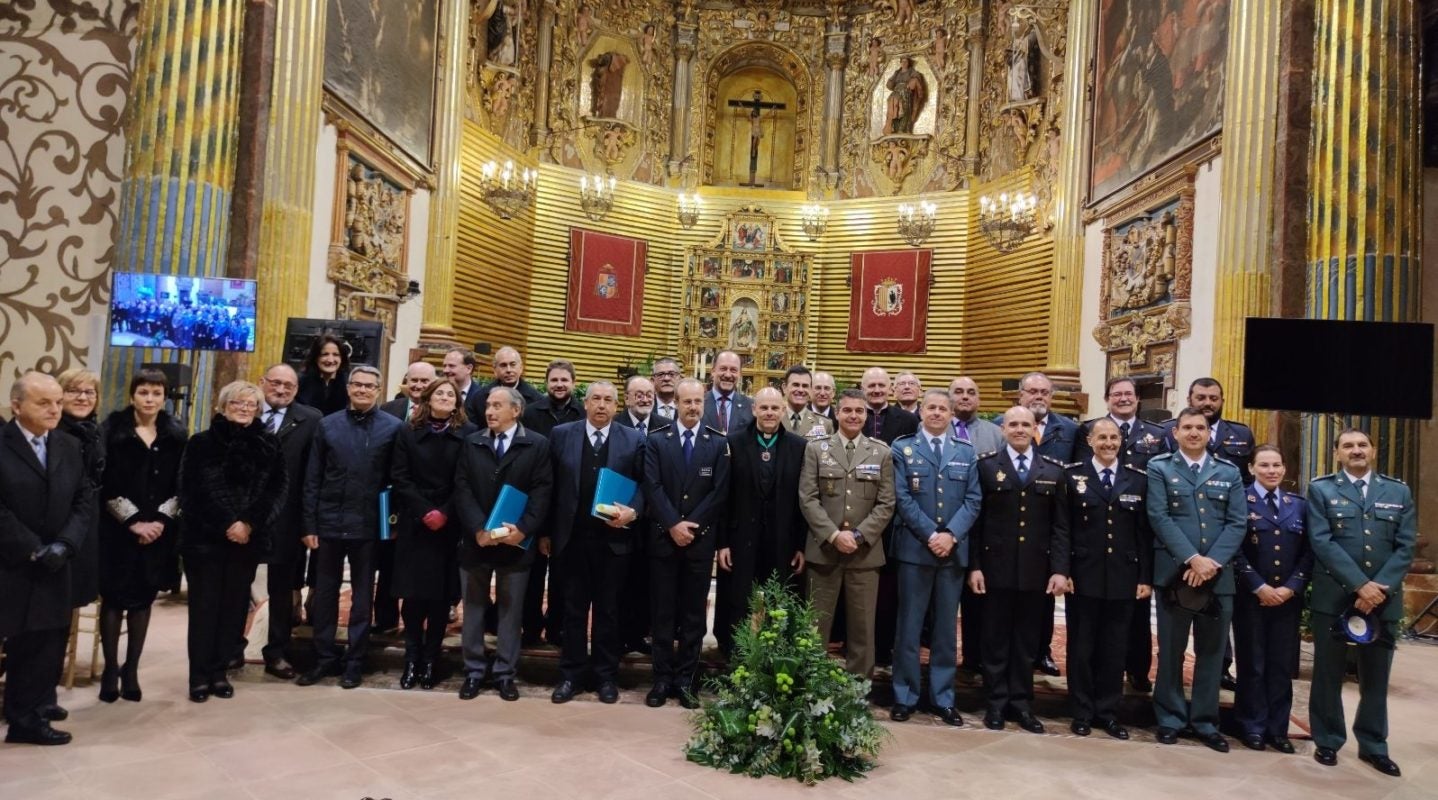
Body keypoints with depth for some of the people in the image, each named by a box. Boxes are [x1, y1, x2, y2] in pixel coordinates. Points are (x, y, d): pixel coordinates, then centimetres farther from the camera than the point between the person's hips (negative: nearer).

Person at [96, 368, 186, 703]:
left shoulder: (176, 435, 5)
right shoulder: (112, 430, -2)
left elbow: (181, 486, 4)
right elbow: (105, 482, -7)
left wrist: (159, 520, -8)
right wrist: (134, 521, -12)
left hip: (159, 531, 2)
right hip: (118, 529, -2)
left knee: (143, 599, 7)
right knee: (114, 597, 2)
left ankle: (131, 670, 17)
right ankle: (110, 669, 14)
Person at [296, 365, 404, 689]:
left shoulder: (393, 427, -3)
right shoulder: (328, 425, 4)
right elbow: (312, 479, 4)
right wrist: (309, 525, 0)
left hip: (368, 526, -2)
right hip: (329, 523, 2)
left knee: (362, 596, 9)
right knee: (324, 593, 11)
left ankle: (355, 660, 20)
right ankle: (324, 657, 24)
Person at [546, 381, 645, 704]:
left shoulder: (634, 440, 1)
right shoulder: (562, 434, 2)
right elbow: (550, 486, 3)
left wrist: (633, 511, -16)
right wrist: (546, 532, 3)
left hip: (614, 538, 0)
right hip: (572, 537, 1)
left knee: (608, 610, 10)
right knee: (573, 609, 10)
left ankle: (606, 675, 23)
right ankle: (572, 673, 22)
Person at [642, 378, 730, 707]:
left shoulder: (718, 443, 3)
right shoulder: (656, 440, 4)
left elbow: (719, 492, -3)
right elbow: (652, 487, -5)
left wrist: (691, 525, -9)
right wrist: (673, 525, -13)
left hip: (701, 540, 0)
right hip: (663, 538, 0)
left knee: (694, 613, 6)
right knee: (662, 612, 6)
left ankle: (686, 679, 16)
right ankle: (662, 678, 15)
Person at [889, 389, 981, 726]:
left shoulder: (966, 452, 11)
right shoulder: (903, 448, 3)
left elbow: (973, 499, 4)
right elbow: (902, 498, -4)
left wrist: (951, 534, -11)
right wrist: (930, 535, -13)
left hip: (954, 550, 2)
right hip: (914, 547, -2)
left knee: (946, 627, 10)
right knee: (909, 625, 4)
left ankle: (943, 698, 20)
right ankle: (905, 696, 14)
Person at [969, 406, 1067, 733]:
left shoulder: (1053, 470, 7)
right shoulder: (986, 465, 2)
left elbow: (1060, 525, 4)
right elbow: (976, 519, -1)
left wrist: (1060, 569, -4)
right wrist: (974, 565, -6)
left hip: (1036, 569, 2)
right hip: (996, 567, -1)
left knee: (1028, 641, 10)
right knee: (995, 639, 7)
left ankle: (1021, 702, 22)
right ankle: (996, 702, 18)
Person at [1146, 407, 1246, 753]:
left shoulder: (1229, 472, 10)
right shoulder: (1159, 467, 2)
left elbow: (1237, 524, 3)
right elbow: (1159, 518, -7)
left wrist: (1211, 562, -11)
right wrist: (1192, 559, -15)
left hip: (1219, 576, 2)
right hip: (1174, 572, -2)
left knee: (1212, 651, 9)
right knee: (1171, 650, 6)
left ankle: (1205, 721, 21)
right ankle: (1170, 717, 19)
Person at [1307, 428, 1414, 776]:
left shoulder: (1399, 492, 9)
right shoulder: (1321, 489, 1)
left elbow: (1405, 547, 2)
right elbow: (1321, 542, -8)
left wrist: (1380, 589, -11)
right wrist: (1361, 585, -16)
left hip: (1384, 599, 2)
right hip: (1334, 596, -2)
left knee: (1376, 677, 11)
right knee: (1328, 674, 6)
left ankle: (1373, 746, 25)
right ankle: (1327, 741, 18)